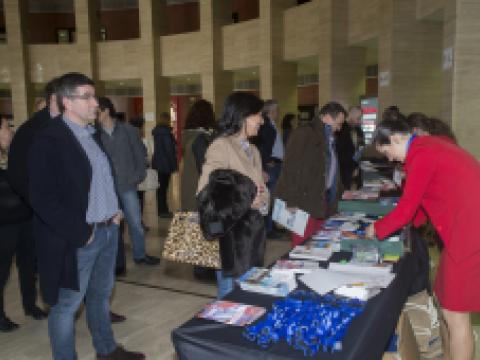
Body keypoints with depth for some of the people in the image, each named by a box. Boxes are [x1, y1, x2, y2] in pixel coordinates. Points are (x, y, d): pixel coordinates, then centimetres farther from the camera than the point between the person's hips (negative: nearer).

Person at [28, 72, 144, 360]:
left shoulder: (94, 135, 9)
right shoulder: (49, 140, -15)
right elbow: (43, 200, -19)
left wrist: (116, 210, 7)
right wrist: (81, 232, -17)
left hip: (108, 229, 8)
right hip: (78, 239, -8)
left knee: (101, 294, 22)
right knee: (67, 305, 7)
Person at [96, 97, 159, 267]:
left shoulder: (128, 130, 0)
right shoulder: (96, 133, 0)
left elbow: (140, 153, 3)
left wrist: (138, 175, -3)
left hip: (127, 184, 0)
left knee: (135, 222, 7)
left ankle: (140, 254, 23)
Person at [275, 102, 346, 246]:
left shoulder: (329, 137, 17)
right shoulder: (304, 133, -10)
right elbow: (291, 168, -16)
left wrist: (340, 192, 19)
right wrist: (292, 202, -19)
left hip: (320, 202, 8)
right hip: (304, 203, -8)